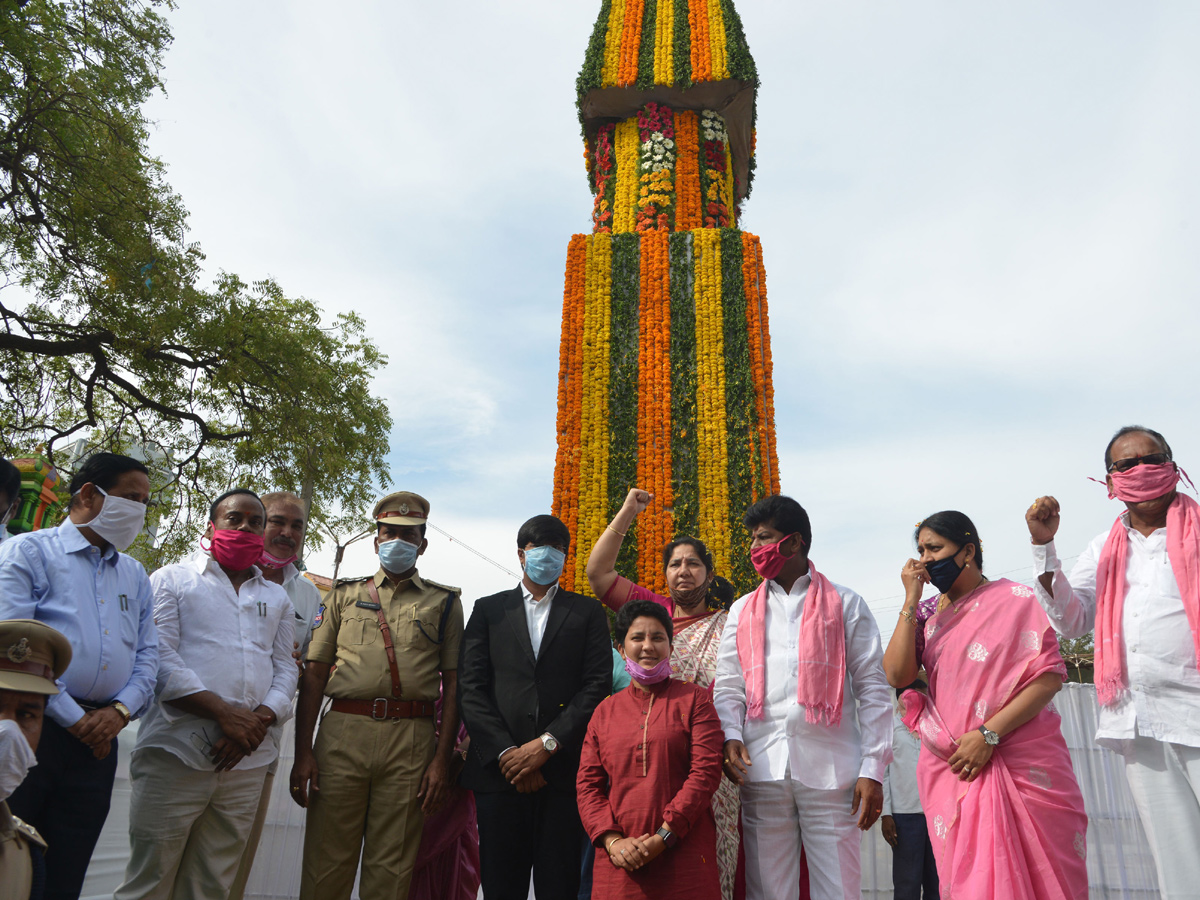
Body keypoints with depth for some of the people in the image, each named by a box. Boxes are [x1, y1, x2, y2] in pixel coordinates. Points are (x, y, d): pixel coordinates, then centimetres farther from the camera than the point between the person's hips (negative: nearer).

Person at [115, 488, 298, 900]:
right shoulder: (172, 579, 6)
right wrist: (225, 713, -15)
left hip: (248, 760, 4)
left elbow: (285, 669, 13)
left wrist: (259, 720, -7)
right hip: (177, 753, -3)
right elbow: (160, 658, -6)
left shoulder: (277, 597, 18)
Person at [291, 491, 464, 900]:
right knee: (326, 860, 6)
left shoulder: (444, 602, 10)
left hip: (411, 739, -1)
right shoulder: (344, 595, 14)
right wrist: (303, 752, 0)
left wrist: (442, 760, -2)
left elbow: (453, 683, 5)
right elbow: (314, 673, 9)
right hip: (343, 731, 1)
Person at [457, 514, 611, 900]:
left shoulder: (587, 612, 11)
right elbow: (470, 687, 3)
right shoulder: (488, 609, 12)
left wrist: (548, 743, -10)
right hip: (500, 769, 1)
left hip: (563, 770, 0)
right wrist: (505, 752, -8)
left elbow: (597, 684, 0)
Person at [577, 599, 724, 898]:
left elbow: (706, 771, -8)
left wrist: (663, 837, -13)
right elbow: (588, 784, 7)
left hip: (684, 860, -2)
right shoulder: (605, 711, 9)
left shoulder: (693, 699, 1)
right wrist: (612, 840, -8)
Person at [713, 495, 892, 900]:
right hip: (762, 768, 3)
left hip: (830, 769, -2)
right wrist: (730, 737, -7)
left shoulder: (845, 604, 8)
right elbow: (728, 687, 13)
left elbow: (873, 689, 4)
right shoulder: (742, 611, 17)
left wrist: (873, 770, -4)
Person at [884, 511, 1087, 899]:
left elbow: (1050, 674, -10)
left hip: (1022, 764, -3)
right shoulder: (926, 614, 9)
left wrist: (988, 734, -16)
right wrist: (911, 600, -6)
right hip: (950, 770, 3)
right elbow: (896, 675, -4)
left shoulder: (1014, 598, -2)